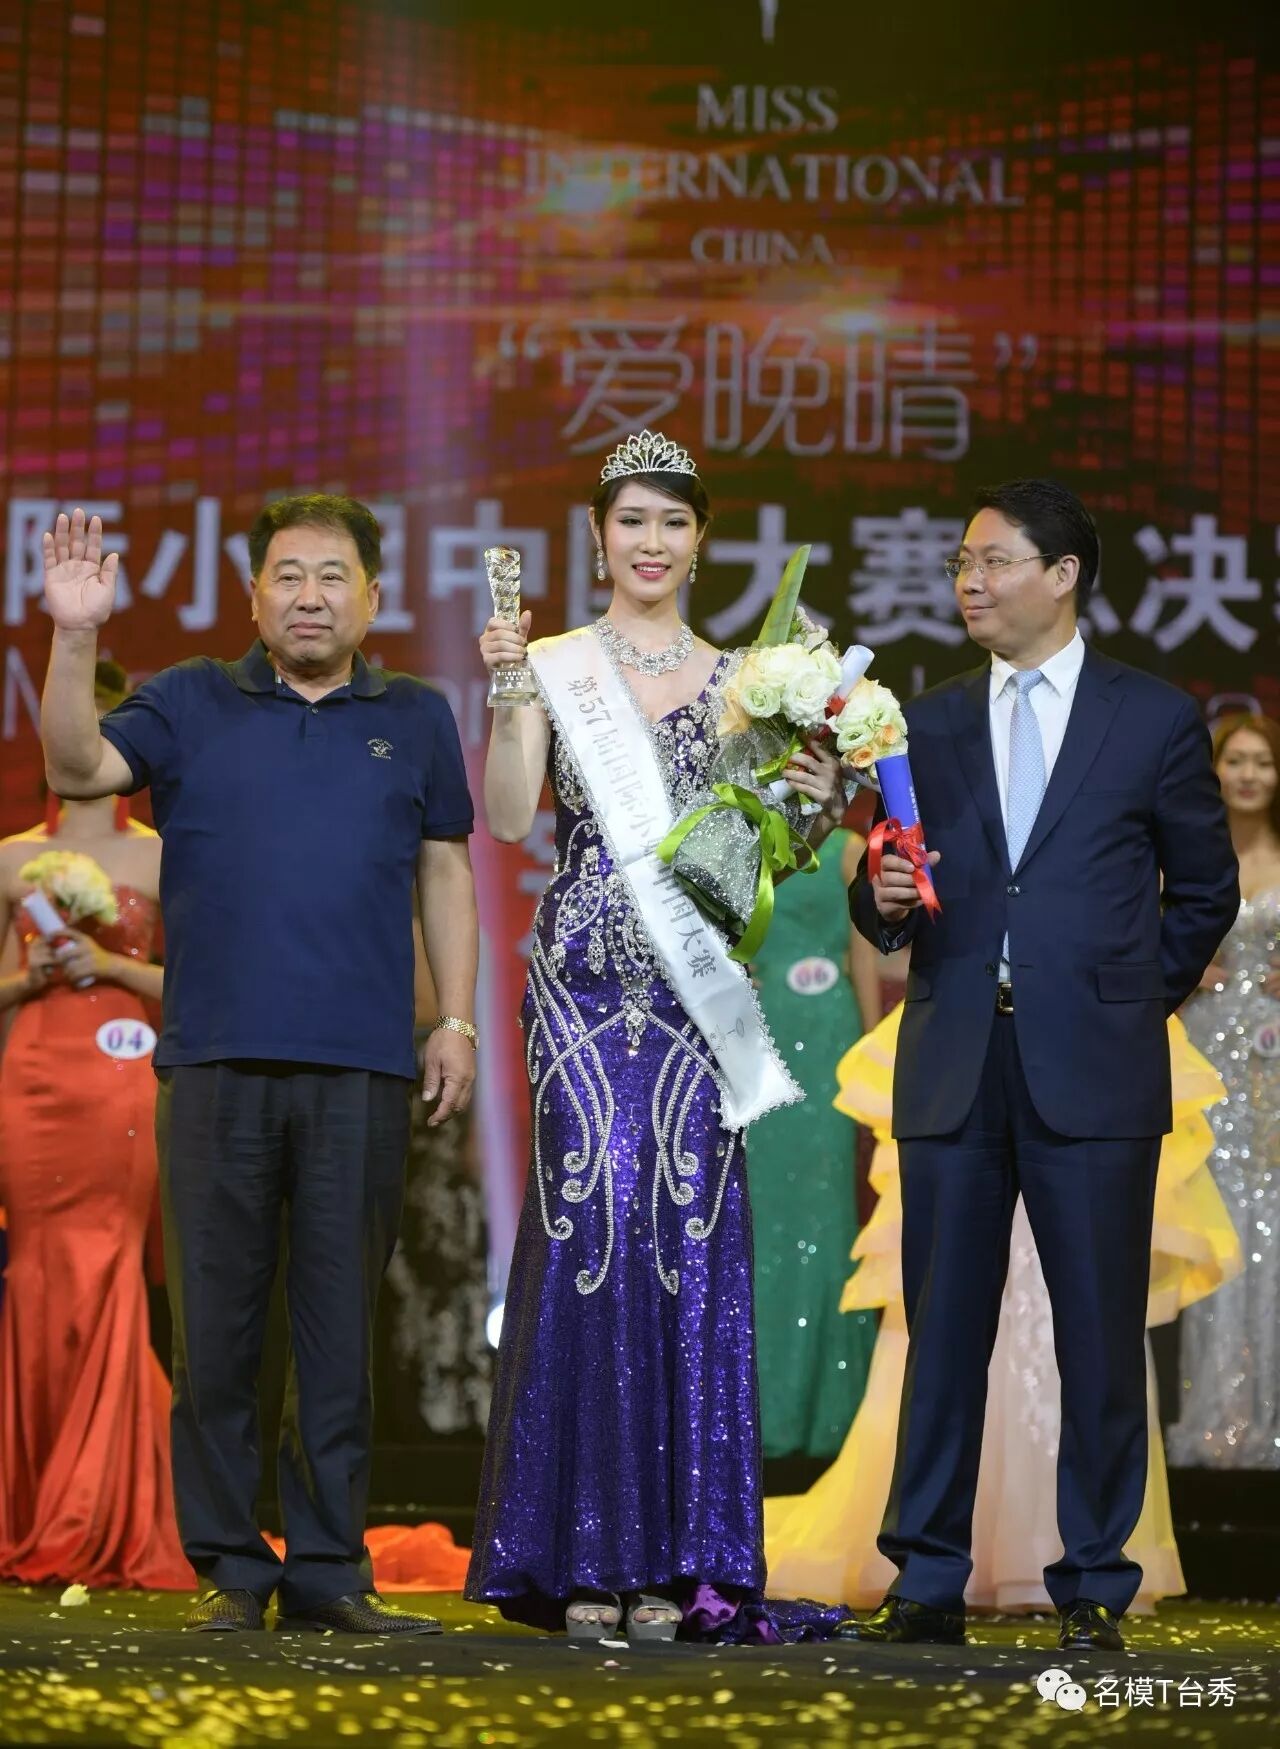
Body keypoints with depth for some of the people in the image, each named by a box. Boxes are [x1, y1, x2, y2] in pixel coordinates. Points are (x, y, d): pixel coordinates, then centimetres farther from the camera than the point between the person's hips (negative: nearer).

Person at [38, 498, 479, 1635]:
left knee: (340, 1329, 3)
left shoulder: (415, 719, 13)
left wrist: (458, 1020, 6)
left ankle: (329, 1571, 8)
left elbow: (444, 872, 15)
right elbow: (78, 769, -3)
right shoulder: (192, 705, 10)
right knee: (216, 1326, 0)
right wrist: (76, 636, -16)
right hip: (218, 1061, 0)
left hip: (362, 1070, 0)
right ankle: (228, 1569, 7)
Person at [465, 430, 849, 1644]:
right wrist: (508, 697, -16)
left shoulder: (738, 683, 13)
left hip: (696, 984, 2)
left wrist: (816, 806, -4)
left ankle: (679, 1564, 2)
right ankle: (584, 1557, -2)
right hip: (585, 982, -2)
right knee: (590, 1229, -7)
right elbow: (507, 817, -6)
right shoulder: (554, 666, 5)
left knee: (689, 1238, -2)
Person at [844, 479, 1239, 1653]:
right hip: (954, 1069, 2)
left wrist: (1135, 1002, 7)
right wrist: (883, 899, -10)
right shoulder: (927, 725, 11)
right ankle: (928, 1586, 8)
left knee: (1101, 1336, 0)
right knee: (943, 1332, 4)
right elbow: (880, 906, 12)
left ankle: (1094, 1589, 8)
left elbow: (1204, 889, 11)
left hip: (1091, 1072, -2)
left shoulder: (1156, 720, 4)